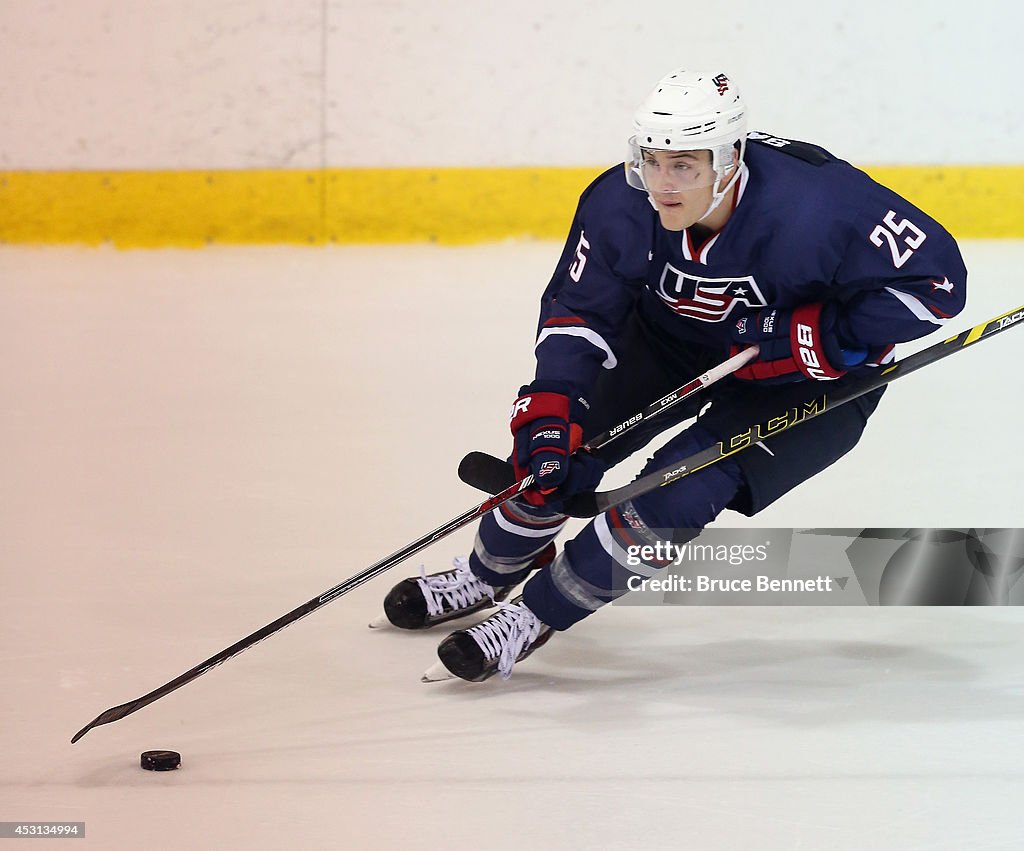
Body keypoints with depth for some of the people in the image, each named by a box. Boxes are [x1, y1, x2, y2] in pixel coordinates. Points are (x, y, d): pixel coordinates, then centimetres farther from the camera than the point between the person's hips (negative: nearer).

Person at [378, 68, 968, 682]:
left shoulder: (815, 205, -39)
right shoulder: (620, 207, -25)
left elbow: (937, 278, -34)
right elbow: (579, 310, -13)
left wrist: (819, 336, -35)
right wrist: (550, 407, -28)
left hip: (808, 378, -5)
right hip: (675, 339, 5)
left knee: (680, 492, -21)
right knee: (558, 448, 0)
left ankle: (538, 615, -2)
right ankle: (491, 574, 32)